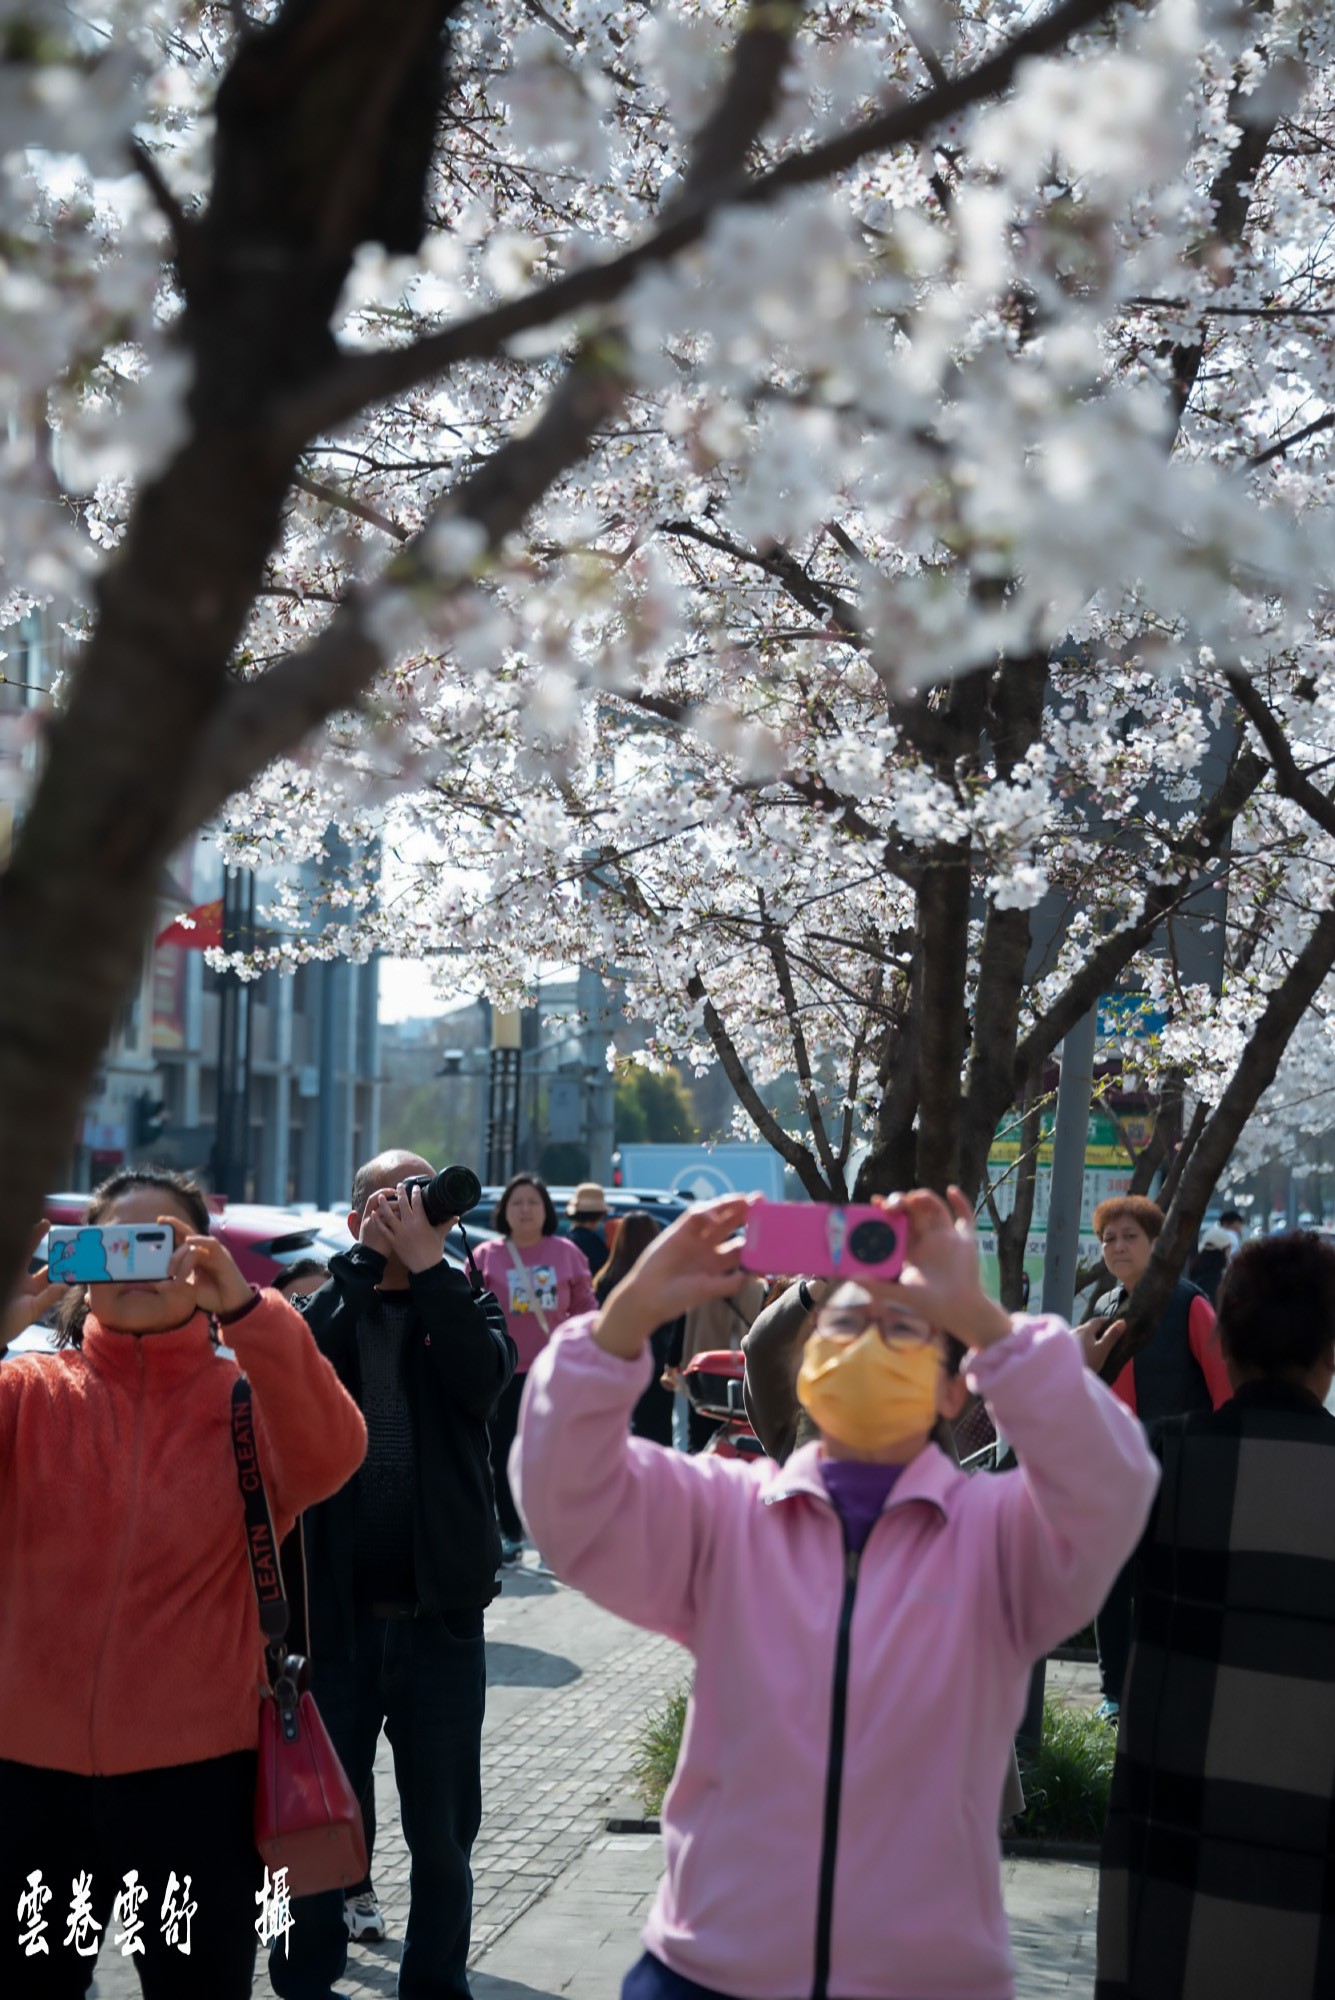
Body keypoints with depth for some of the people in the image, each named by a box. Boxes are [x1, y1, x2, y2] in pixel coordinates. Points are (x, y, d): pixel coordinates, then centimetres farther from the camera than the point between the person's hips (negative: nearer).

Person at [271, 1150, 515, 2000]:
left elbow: (482, 1382, -16)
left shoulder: (466, 1305, 5)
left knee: (443, 1826, 9)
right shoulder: (331, 1302, 4)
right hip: (338, 1608, 0)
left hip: (441, 1610, 0)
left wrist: (427, 1262, -16)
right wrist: (369, 1256, -16)